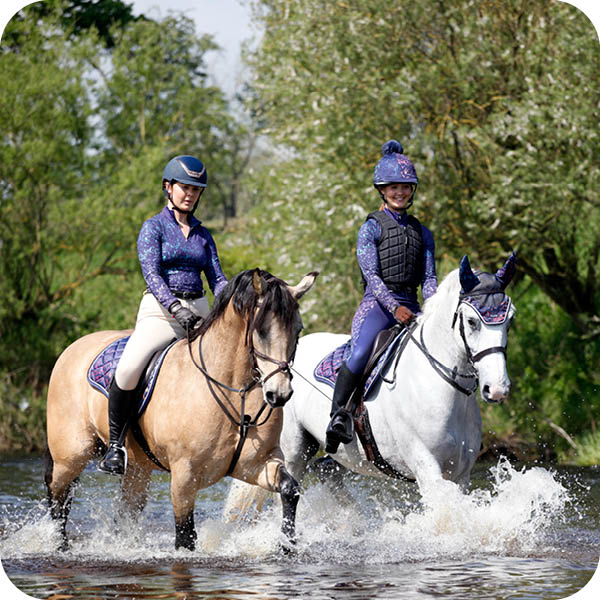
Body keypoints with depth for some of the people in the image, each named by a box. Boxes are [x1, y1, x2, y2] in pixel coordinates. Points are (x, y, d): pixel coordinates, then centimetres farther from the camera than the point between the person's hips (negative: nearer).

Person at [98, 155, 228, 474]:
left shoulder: (203, 235, 17)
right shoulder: (154, 227, 1)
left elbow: (217, 279, 11)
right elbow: (151, 274, -11)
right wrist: (175, 307, -28)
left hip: (199, 313, 5)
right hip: (159, 312, -5)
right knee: (129, 368, -30)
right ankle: (115, 443, -12)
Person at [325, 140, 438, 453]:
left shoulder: (422, 233, 19)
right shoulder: (371, 228, 4)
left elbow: (429, 278, 11)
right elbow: (371, 275, -7)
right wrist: (394, 307, -22)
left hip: (411, 308, 5)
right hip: (377, 305, -5)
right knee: (361, 352, -32)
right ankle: (337, 415, -28)